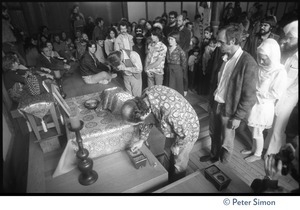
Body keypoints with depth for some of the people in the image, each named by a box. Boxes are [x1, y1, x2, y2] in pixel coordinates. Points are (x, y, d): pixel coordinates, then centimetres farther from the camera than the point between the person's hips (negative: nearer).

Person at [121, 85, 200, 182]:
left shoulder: (170, 112, -46)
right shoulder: (144, 98, -22)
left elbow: (185, 133, -29)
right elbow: (147, 120, -3)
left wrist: (177, 146, -12)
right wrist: (141, 140, 1)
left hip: (187, 131, -6)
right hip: (173, 127, 7)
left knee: (179, 161, 14)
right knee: (168, 152, 25)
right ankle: (169, 175, 54)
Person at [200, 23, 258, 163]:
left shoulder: (248, 63, -21)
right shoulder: (223, 58, 0)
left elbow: (249, 96, -19)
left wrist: (238, 117, -16)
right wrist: (211, 100, 11)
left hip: (229, 109, -6)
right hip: (215, 104, 6)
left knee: (226, 141, 14)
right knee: (213, 134, 23)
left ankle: (223, 166, 39)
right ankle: (213, 155, 48)